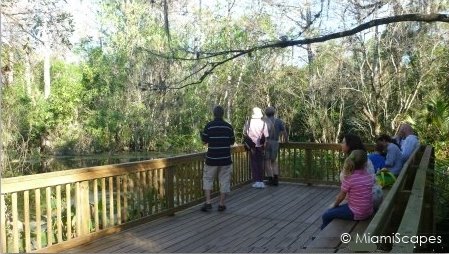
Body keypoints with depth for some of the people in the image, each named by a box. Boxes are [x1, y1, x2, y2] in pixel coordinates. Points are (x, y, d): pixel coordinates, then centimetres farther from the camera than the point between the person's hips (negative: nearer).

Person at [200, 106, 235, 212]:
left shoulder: (209, 126, -7)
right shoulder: (229, 126, 1)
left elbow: (204, 140, -3)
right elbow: (232, 142, 7)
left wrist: (202, 134, 17)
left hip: (212, 159, -1)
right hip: (225, 159, 1)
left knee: (207, 179, 13)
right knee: (224, 181, 10)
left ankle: (208, 203, 6)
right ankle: (221, 204, 12)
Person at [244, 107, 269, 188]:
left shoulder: (248, 122, -7)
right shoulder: (263, 123, -8)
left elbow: (244, 133, 1)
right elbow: (266, 136, -8)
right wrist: (264, 144, 5)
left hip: (251, 145, 0)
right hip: (260, 145, 0)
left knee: (254, 163, 8)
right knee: (260, 163, 10)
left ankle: (256, 181, 5)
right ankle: (261, 181, 12)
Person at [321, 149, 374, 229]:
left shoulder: (348, 179, -20)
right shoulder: (370, 177, -4)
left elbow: (341, 196, -8)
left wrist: (334, 205, 9)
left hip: (356, 214, -7)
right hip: (369, 212, 7)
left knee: (326, 215, 8)